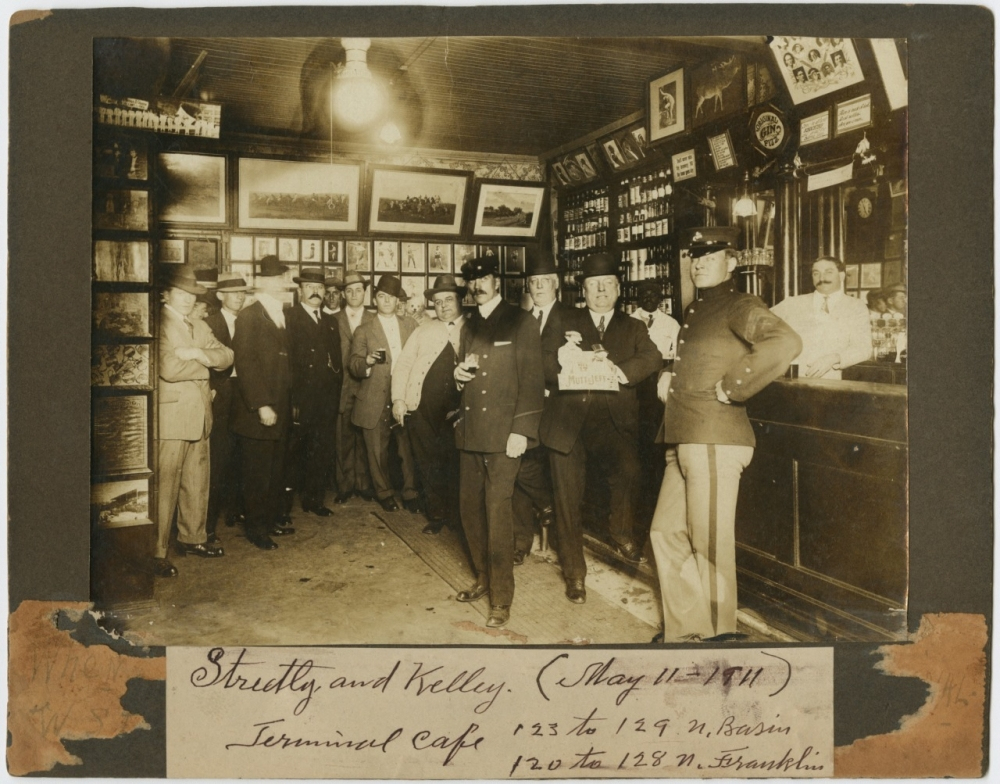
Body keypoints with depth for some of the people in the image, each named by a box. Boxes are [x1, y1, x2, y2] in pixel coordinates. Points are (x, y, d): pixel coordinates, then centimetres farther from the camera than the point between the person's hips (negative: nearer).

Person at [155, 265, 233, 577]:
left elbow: (226, 356, 8)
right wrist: (204, 360, -6)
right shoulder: (159, 325, -8)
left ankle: (192, 538, 29)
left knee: (197, 483, 15)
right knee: (164, 486, -5)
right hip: (170, 416, -8)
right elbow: (168, 368, -21)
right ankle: (156, 553, 3)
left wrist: (199, 354, -11)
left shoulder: (200, 327, 19)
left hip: (199, 416, 8)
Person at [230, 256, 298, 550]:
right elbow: (245, 364, -15)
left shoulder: (282, 315, 13)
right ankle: (256, 529, 15)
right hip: (258, 412, -7)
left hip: (281, 411, 7)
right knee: (257, 475, 3)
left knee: (276, 472, 14)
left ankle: (273, 520, 27)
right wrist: (261, 405, -20)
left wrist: (291, 402, 13)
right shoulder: (248, 316, -9)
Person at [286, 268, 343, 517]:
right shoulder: (289, 319, -3)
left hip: (327, 401, 5)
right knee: (296, 452, 4)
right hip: (300, 400, -5)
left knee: (322, 453, 8)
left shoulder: (331, 321, 17)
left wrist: (336, 392, 7)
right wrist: (290, 400, -16)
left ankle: (314, 499, 20)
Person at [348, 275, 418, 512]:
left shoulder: (410, 327, 11)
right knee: (378, 451, 6)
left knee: (408, 448, 1)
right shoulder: (364, 331, 4)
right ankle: (384, 493, 24)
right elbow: (354, 368, -1)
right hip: (375, 401, -1)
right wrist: (367, 361, -22)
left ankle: (410, 493, 17)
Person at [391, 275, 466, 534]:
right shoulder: (424, 328, 10)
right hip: (421, 408, 2)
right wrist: (398, 399, -3)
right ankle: (437, 514, 25)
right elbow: (403, 363, 7)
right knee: (428, 464, 9)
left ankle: (457, 515, 23)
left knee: (455, 465, 6)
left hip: (456, 410, -2)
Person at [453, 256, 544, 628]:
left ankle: (501, 597, 1)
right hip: (470, 430, 6)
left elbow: (532, 379, -7)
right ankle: (483, 577, 27)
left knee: (497, 509, -8)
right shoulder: (469, 325, 19)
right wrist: (459, 374, 4)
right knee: (471, 507, 9)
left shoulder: (520, 321, -1)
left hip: (504, 432, -6)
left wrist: (521, 429, -15)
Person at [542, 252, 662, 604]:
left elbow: (652, 357, -5)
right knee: (568, 500, 5)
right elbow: (543, 368, 2)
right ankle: (574, 572, 24)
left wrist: (622, 370, -25)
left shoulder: (633, 327, 15)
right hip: (567, 420, 1)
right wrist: (559, 357, -22)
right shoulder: (567, 324, 14)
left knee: (629, 470, -27)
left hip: (611, 420, -1)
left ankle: (621, 534, 1)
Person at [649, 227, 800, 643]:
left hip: (714, 440, -9)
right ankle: (685, 625, 26)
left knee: (710, 544, 0)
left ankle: (718, 632, 16)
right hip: (683, 441, 9)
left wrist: (732, 388, -22)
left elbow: (786, 342, -28)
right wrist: (668, 377, 15)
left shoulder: (740, 307, -8)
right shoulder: (693, 311, 19)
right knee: (665, 532, 13)